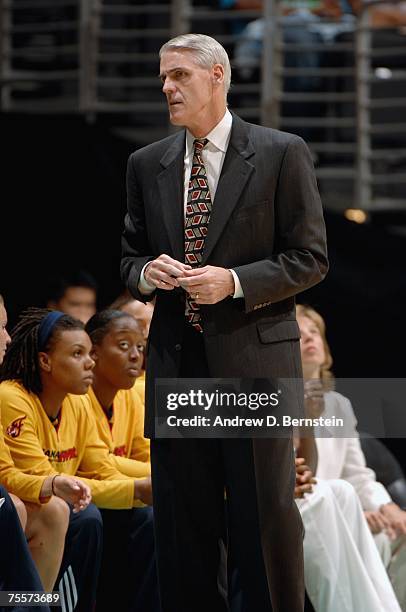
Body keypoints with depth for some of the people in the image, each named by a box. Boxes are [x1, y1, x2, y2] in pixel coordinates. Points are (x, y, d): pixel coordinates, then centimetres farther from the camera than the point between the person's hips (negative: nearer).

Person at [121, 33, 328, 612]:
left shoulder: (282, 154, -2)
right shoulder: (147, 164, 11)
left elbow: (310, 258, -2)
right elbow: (130, 258, 18)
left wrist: (234, 281, -15)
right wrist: (146, 273, -5)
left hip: (253, 357, -4)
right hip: (175, 362, 4)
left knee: (265, 515, 0)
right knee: (182, 518, 7)